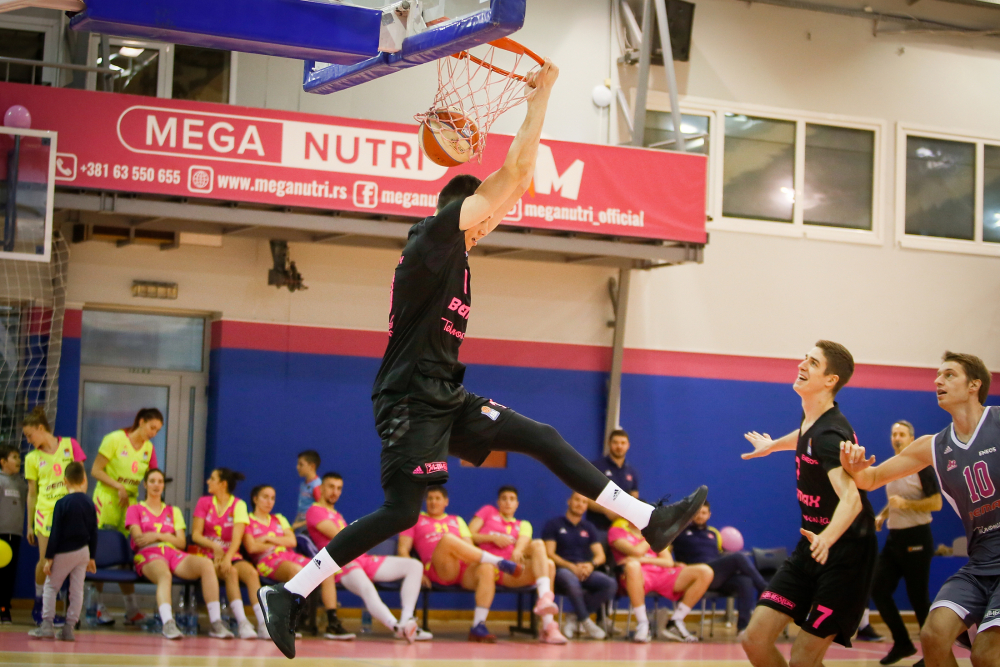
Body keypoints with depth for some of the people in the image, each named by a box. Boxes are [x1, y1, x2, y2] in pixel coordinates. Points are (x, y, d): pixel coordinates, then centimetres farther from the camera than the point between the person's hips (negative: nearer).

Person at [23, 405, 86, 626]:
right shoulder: (32, 458, 8)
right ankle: (38, 606, 12)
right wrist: (30, 525, 11)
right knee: (45, 561, -6)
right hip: (45, 513, 0)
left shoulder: (69, 445, 5)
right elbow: (32, 493, 12)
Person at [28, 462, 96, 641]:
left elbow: (55, 533, -12)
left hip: (64, 552, -4)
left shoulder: (62, 504, -12)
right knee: (77, 590, 6)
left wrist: (49, 557, -7)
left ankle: (47, 624, 2)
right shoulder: (89, 504, 2)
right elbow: (93, 533, 7)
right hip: (83, 551, 4)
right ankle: (69, 628, 7)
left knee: (51, 586, 8)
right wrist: (92, 557, 15)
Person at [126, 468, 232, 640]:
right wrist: (168, 537, 2)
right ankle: (168, 624, -65)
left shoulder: (173, 511, 29)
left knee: (206, 564, -30)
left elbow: (181, 542, 15)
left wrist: (158, 536, -1)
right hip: (148, 555, -4)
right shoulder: (135, 509, 19)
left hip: (174, 554, 4)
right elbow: (139, 540, 3)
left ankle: (215, 623, -36)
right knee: (164, 575, -43)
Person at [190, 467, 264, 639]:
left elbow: (237, 537, -10)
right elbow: (195, 535, 2)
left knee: (251, 572, -30)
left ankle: (263, 625, -39)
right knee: (231, 572, -33)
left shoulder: (239, 505, 3)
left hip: (231, 555, 1)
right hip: (207, 554, -1)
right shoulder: (204, 502, 8)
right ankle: (242, 623, -42)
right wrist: (214, 546, -16)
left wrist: (227, 558, -26)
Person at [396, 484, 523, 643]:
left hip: (464, 570, 3)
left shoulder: (457, 520, 33)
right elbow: (403, 549, 13)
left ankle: (478, 626, -37)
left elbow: (469, 546, 21)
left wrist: (473, 560, -4)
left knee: (487, 570, -33)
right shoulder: (416, 519, 25)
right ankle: (500, 563, -30)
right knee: (447, 538, -35)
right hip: (438, 570, -3)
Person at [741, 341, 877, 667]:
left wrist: (826, 538, -58)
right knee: (755, 639, -3)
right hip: (811, 546, 8)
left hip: (842, 555, -8)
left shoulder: (830, 434, -23)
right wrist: (773, 445, 49)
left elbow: (851, 498, -40)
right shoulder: (811, 417, 5)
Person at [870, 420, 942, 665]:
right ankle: (902, 644, 15)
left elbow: (936, 503, -15)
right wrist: (882, 515, 8)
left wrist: (905, 504, -23)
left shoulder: (921, 466, -10)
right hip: (894, 538, 7)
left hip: (916, 539, -7)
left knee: (918, 598, -3)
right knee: (878, 590, 1)